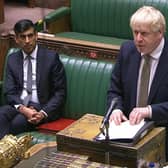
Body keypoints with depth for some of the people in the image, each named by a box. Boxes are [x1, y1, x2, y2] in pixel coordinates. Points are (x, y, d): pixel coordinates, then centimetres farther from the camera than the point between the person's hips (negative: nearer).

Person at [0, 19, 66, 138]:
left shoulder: (51, 57, -1)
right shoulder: (12, 59, 11)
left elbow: (60, 93, -1)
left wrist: (43, 113, -17)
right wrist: (23, 109, -17)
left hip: (43, 107, -3)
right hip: (19, 105, 3)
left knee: (18, 122, -33)